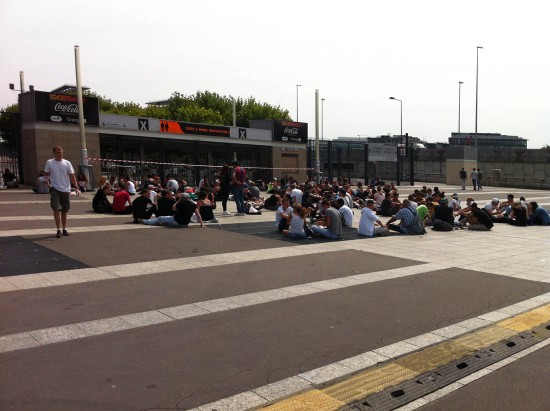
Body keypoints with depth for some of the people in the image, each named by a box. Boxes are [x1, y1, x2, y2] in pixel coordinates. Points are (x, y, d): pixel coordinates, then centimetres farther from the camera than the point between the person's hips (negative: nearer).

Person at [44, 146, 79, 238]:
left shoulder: (67, 163, 3)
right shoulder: (49, 162, 2)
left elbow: (72, 176, 1)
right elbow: (46, 174, 12)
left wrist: (77, 187, -8)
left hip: (65, 189, 2)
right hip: (55, 189, -2)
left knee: (65, 210, 10)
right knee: (56, 209, -12)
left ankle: (64, 229, 23)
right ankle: (59, 230, -8)